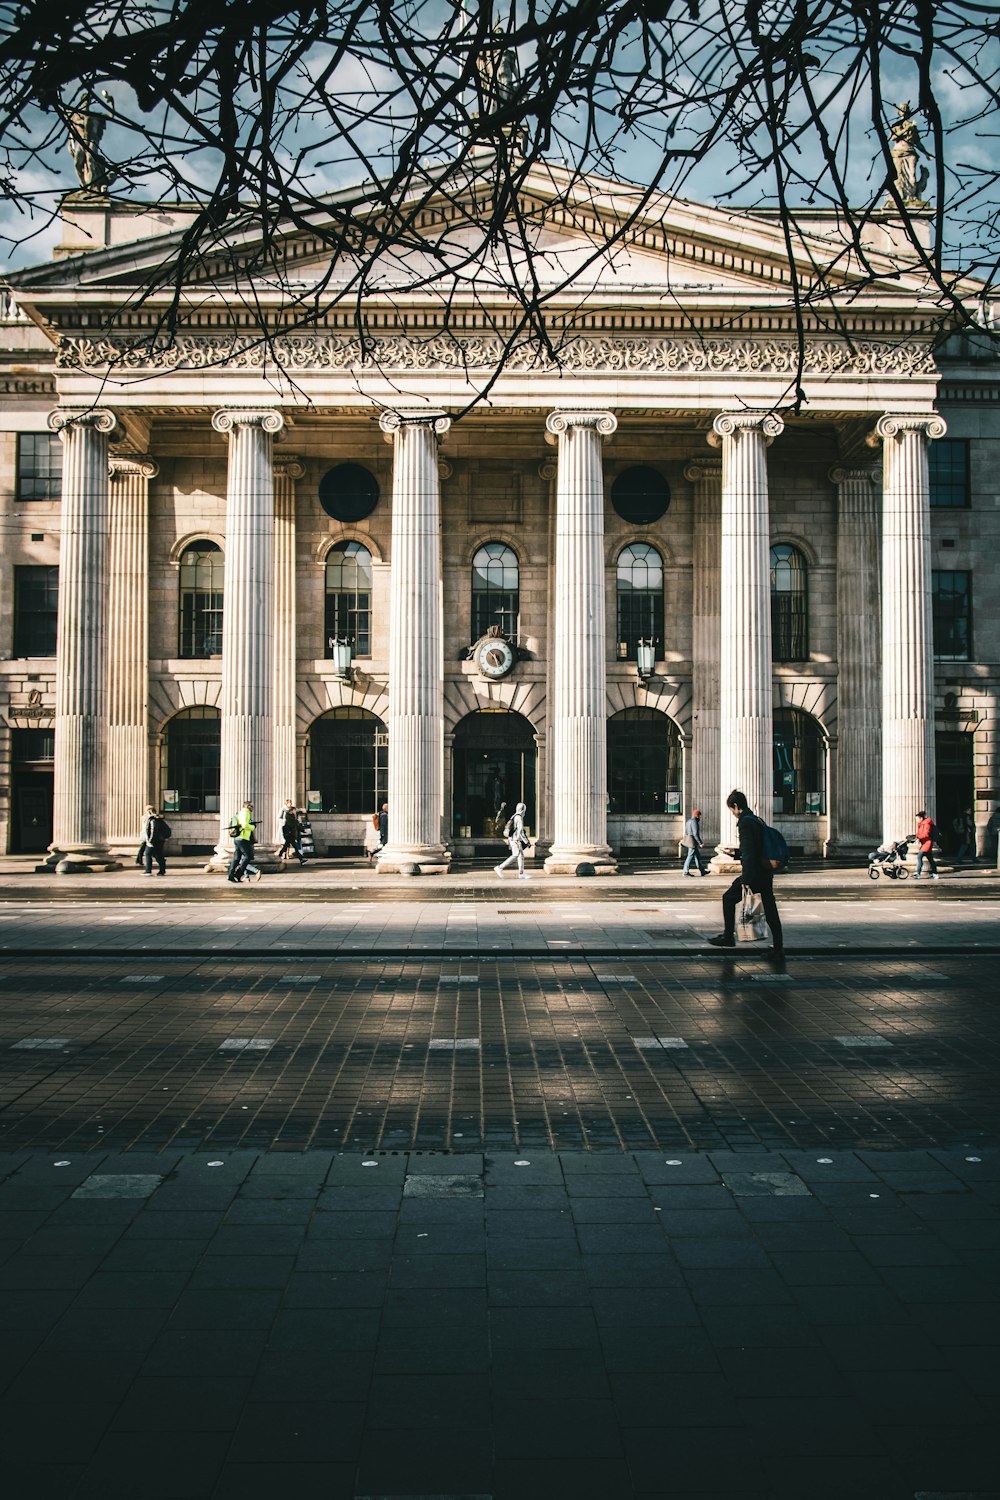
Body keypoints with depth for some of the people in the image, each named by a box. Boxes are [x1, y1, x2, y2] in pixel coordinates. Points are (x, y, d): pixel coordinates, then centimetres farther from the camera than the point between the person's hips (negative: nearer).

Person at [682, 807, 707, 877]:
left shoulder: (689, 821, 15)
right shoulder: (694, 822, -16)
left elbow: (686, 833, 18)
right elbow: (695, 833, -21)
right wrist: (700, 843, -18)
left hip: (688, 840, 10)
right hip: (693, 841, -10)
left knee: (697, 856, 13)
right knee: (690, 856, -4)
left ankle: (702, 871, 18)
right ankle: (685, 872, 0)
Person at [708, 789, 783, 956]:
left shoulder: (745, 822, -14)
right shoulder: (757, 820, 15)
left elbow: (749, 852, -21)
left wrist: (746, 881, -23)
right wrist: (734, 852, 33)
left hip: (754, 872, -8)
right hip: (766, 872, 8)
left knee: (729, 899, 9)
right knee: (770, 909, 8)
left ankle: (728, 937, 14)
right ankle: (778, 948, 9)